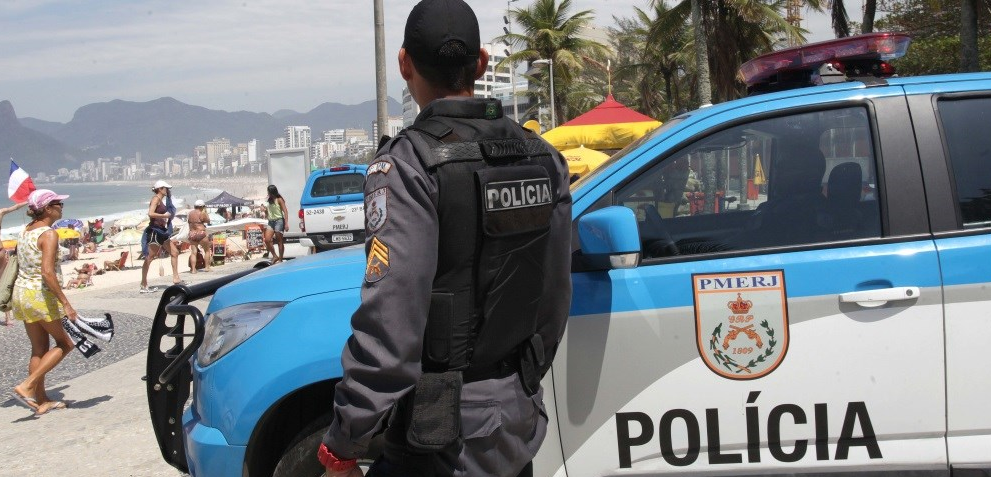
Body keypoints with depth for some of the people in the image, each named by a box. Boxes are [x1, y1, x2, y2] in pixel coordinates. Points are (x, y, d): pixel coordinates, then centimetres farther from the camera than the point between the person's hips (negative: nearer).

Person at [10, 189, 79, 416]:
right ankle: (27, 386, -3)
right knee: (64, 343, 7)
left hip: (22, 293, 8)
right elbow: (47, 272, -26)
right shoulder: (48, 234, -17)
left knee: (39, 349, 14)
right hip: (42, 295, -8)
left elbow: (21, 266, 15)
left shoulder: (25, 230, 9)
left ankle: (41, 400, 19)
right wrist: (65, 303, -25)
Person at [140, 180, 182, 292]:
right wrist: (164, 216, -17)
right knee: (149, 258, -6)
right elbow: (150, 213, -23)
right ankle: (144, 285, -4)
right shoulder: (156, 199, -10)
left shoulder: (162, 200, 17)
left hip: (162, 231, 10)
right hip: (155, 231, -10)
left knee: (174, 252, 12)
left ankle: (176, 278, 15)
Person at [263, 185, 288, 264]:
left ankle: (280, 259, 3)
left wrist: (286, 224, -16)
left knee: (280, 241, -1)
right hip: (271, 222, 6)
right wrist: (265, 211, 0)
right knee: (267, 240, -9)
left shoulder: (279, 200, -3)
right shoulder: (269, 201, 15)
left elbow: (285, 211, -8)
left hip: (279, 221, -6)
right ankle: (274, 256, 3)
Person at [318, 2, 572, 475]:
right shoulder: (542, 157, 2)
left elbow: (390, 325, -23)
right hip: (521, 423, 7)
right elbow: (556, 298, 8)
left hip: (446, 437, -6)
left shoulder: (408, 164, -18)